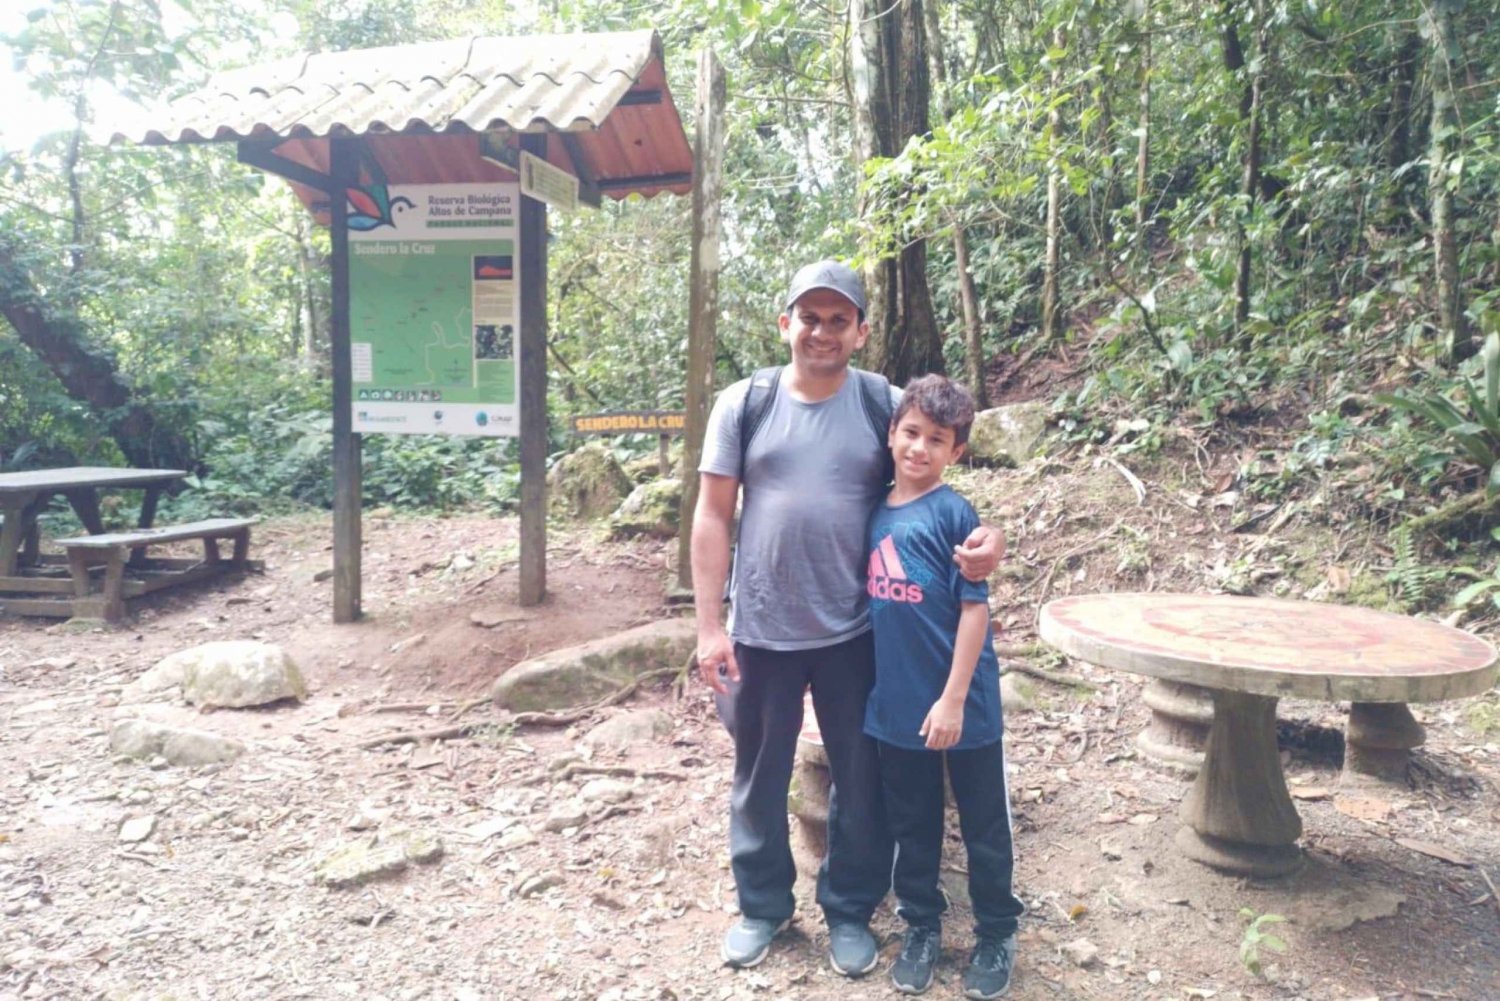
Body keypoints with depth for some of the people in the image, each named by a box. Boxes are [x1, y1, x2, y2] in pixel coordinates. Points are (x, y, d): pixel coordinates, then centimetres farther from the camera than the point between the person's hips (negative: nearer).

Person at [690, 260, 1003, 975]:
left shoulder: (888, 405, -2)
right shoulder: (742, 404, -2)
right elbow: (712, 518, -2)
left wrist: (980, 535, -20)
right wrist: (710, 626, -6)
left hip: (856, 634, 0)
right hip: (761, 632, 0)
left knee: (861, 779, 13)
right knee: (760, 777, 15)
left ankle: (850, 910, 35)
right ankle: (762, 904, 37)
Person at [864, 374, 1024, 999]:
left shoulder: (953, 513, -13)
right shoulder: (877, 512, 3)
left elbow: (975, 608, -14)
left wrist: (953, 699, -17)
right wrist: (876, 688, 9)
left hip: (960, 705, -4)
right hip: (895, 703, 5)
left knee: (984, 826, 14)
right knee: (912, 825, 18)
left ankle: (996, 935, 33)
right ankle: (921, 927, 37)